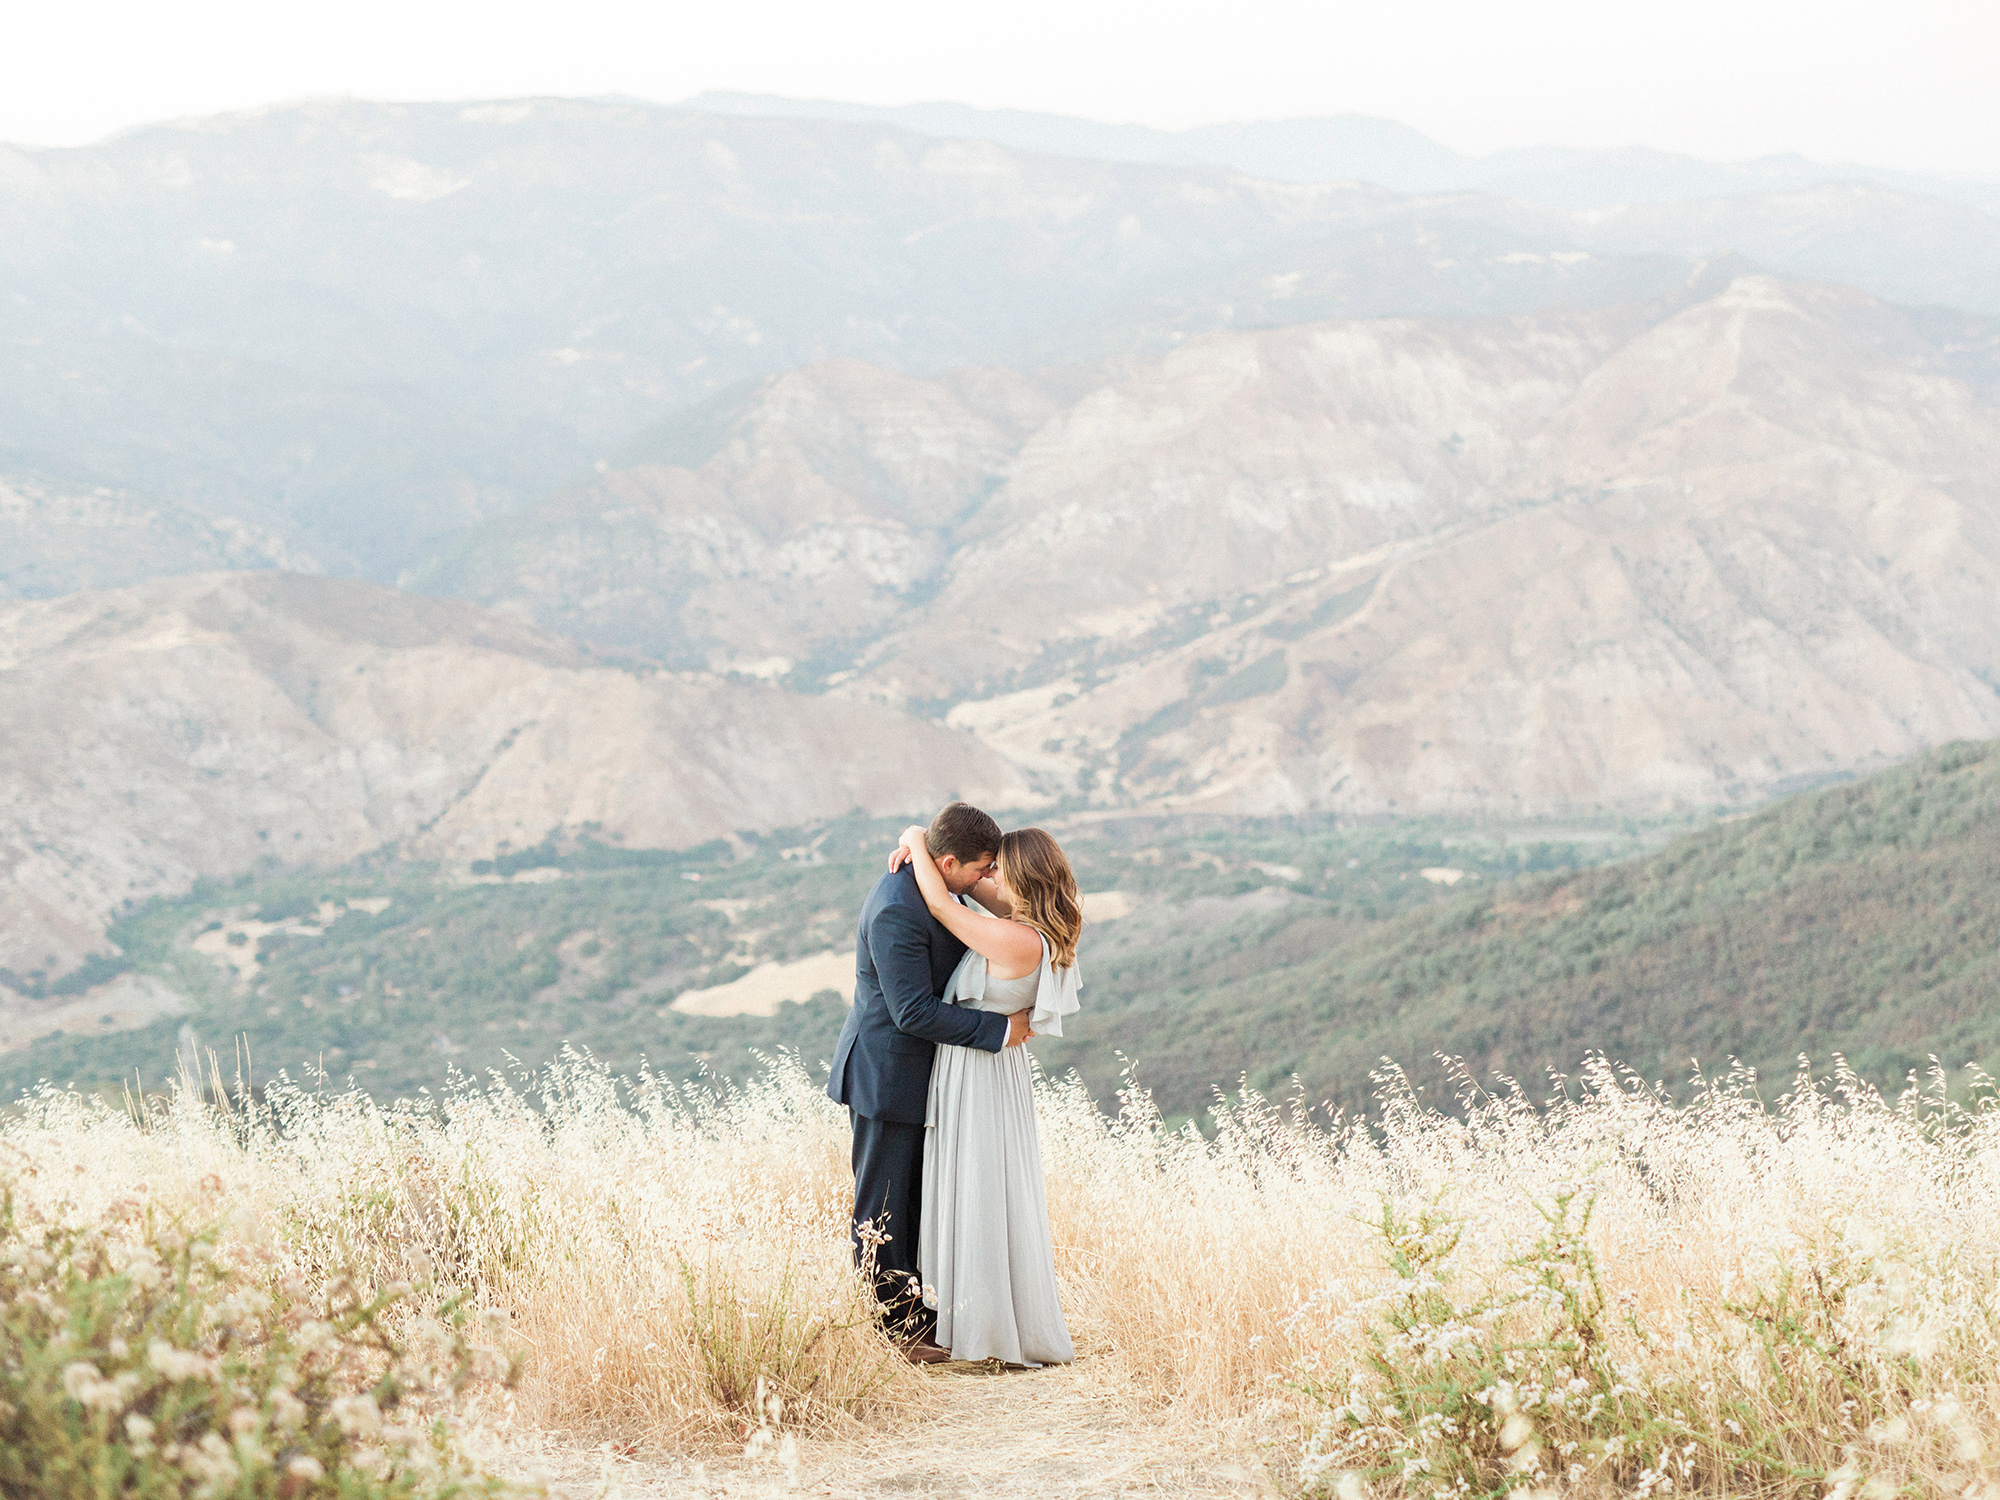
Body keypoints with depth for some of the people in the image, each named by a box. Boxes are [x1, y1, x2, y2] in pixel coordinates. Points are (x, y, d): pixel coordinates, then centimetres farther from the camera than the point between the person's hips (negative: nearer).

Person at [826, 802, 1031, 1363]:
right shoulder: (895, 912, -27)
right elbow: (913, 1011, -28)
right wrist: (1000, 1028, -22)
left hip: (918, 1076, 10)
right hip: (888, 1078, -10)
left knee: (917, 1203, 16)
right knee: (882, 1210, 2)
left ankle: (916, 1313, 25)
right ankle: (888, 1332, 10)